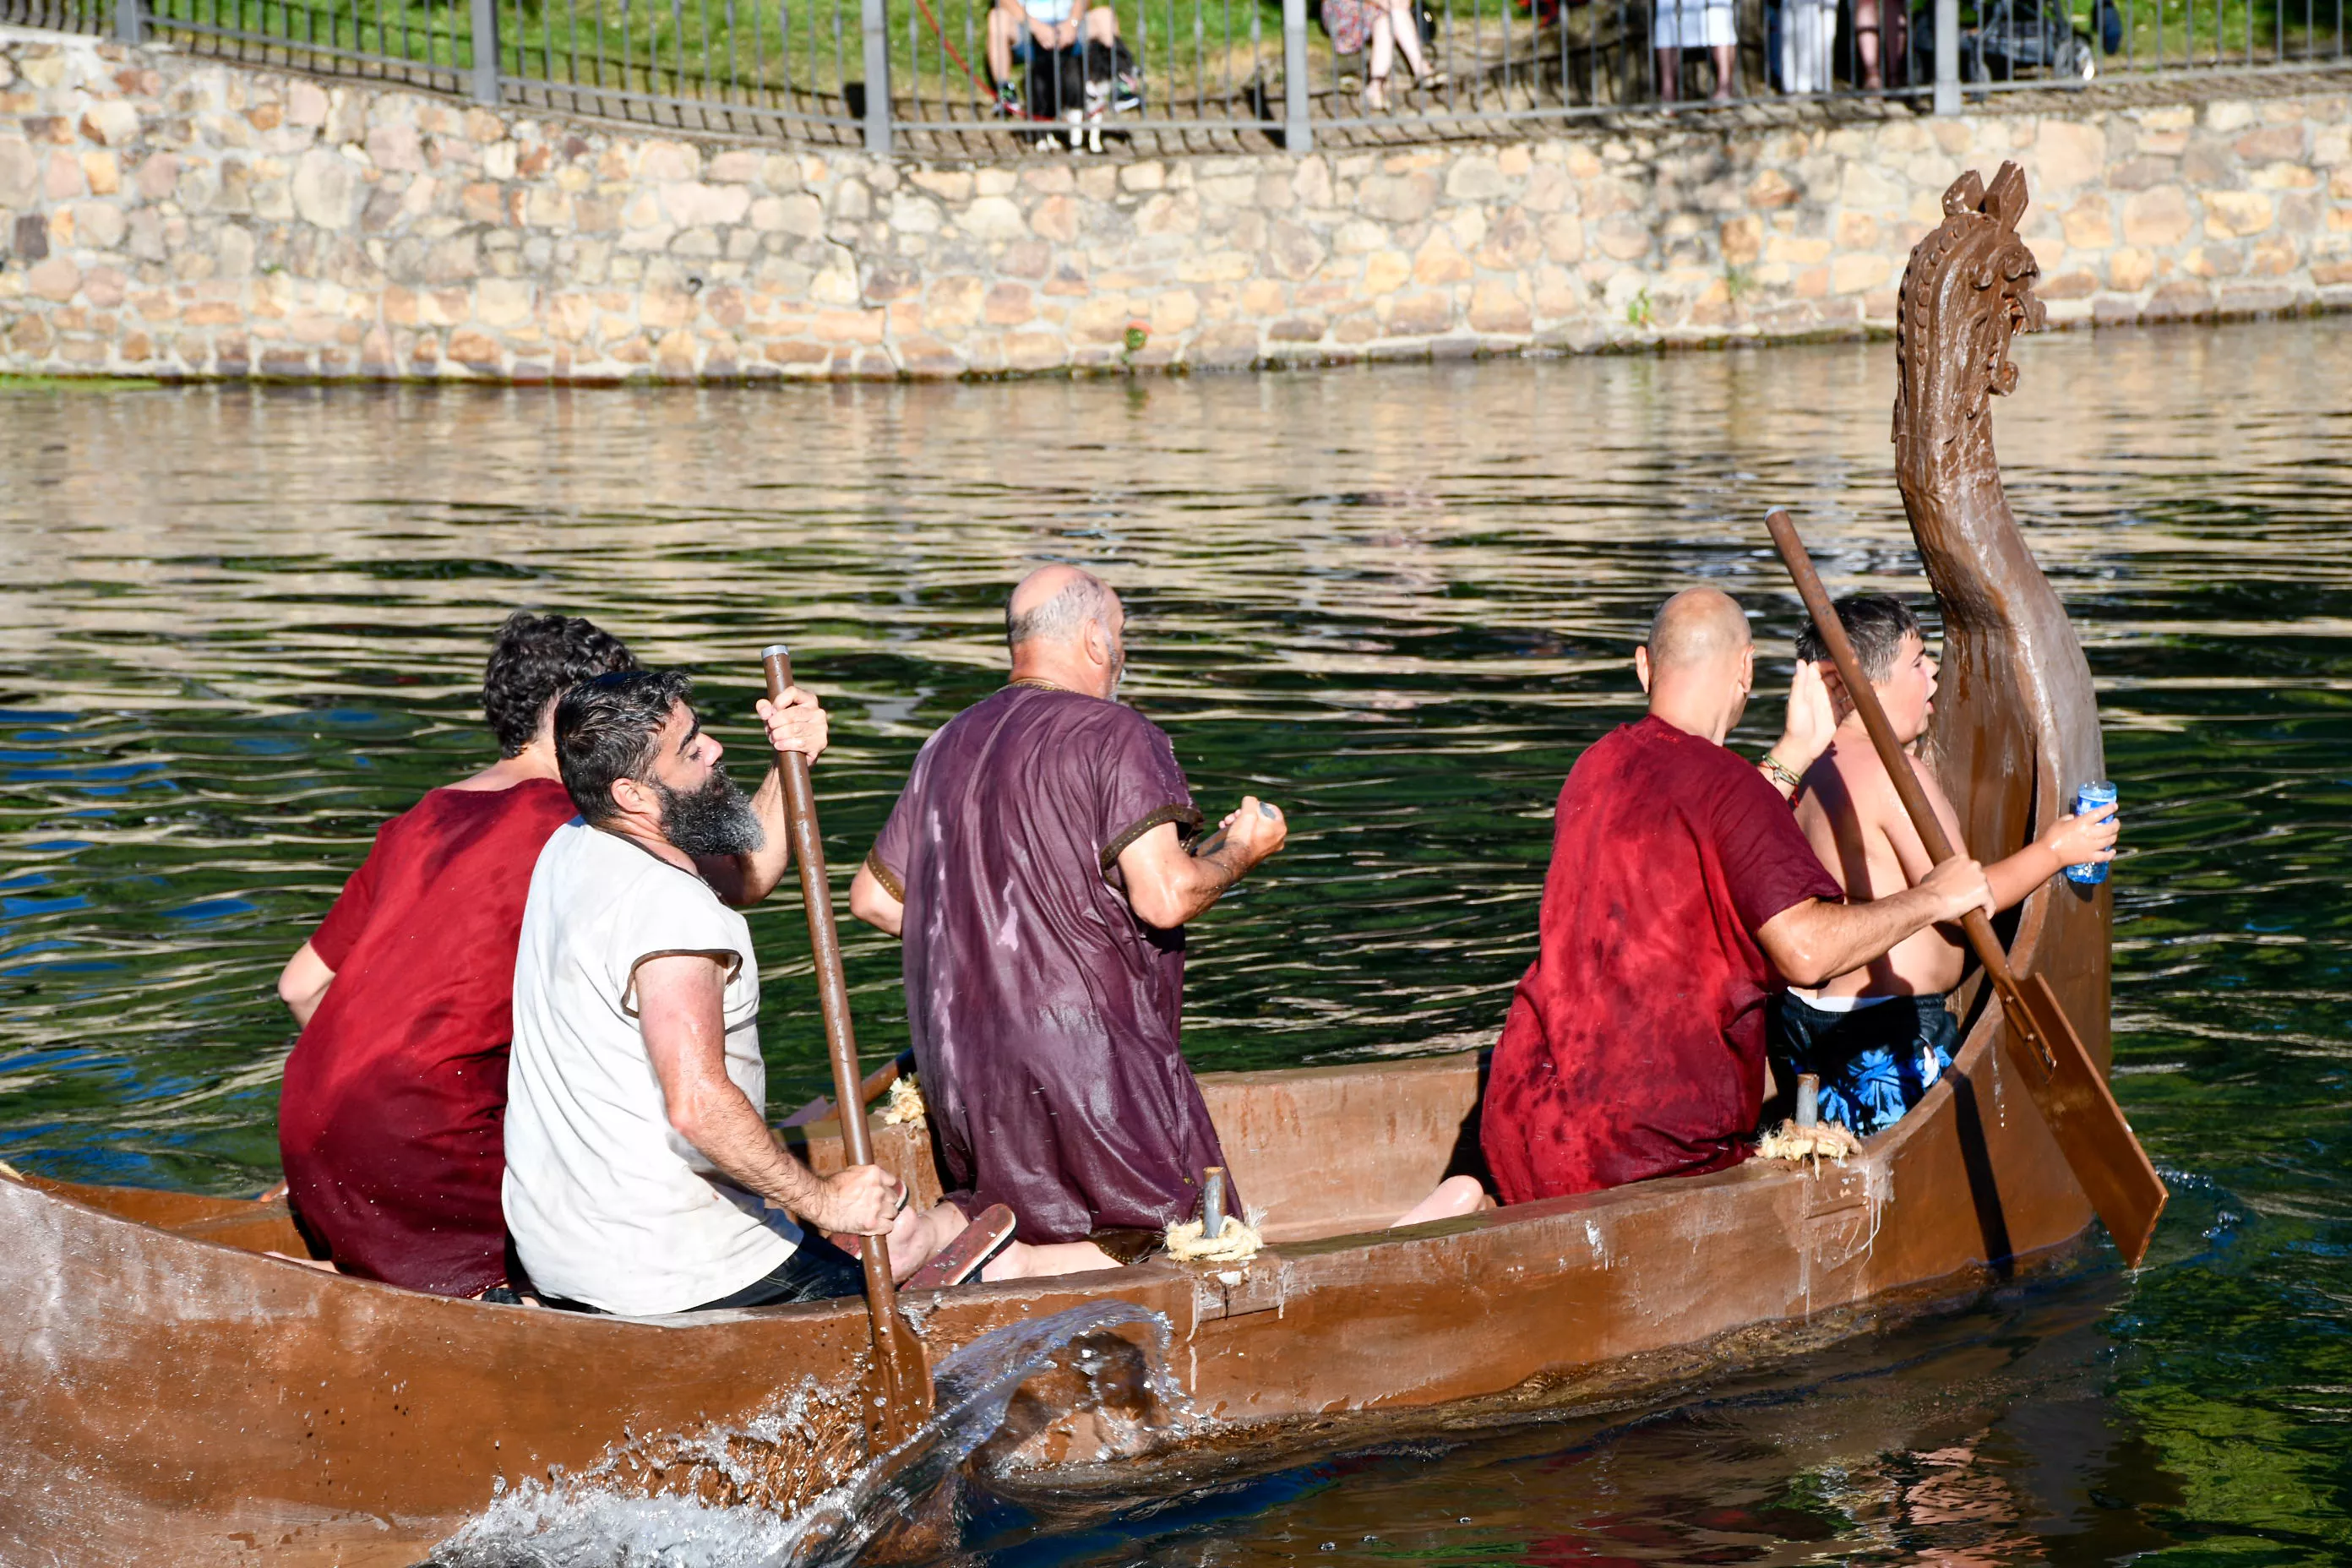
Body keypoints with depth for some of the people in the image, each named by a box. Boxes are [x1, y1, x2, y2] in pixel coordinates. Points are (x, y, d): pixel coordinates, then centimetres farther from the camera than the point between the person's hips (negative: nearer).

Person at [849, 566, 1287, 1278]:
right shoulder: (1116, 736, -9)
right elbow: (1165, 897, -19)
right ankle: (1012, 1269, -18)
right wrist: (1241, 851, 0)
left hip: (961, 1069, 7)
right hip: (1084, 1053, -7)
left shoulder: (950, 744, 14)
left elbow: (873, 897, 19)